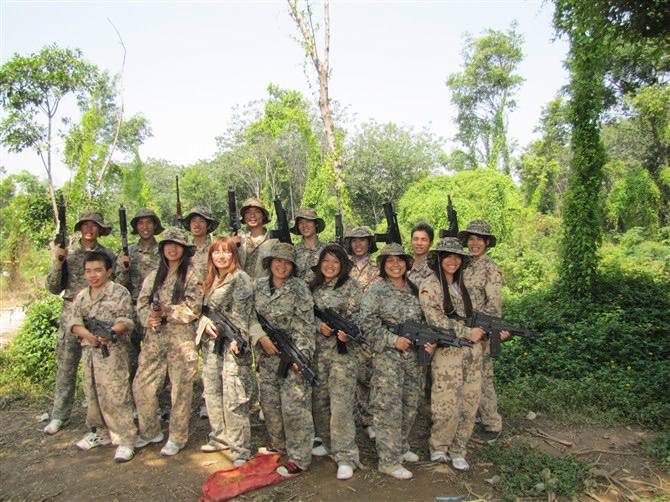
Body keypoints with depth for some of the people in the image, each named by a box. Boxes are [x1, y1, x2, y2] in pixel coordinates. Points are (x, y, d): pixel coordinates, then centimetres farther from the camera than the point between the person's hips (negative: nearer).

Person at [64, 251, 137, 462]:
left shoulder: (119, 292, -3)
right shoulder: (81, 296, 15)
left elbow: (126, 320, -10)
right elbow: (71, 320, 4)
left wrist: (111, 331, -30)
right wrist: (86, 334, -15)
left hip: (112, 351, -6)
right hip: (88, 350, 6)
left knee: (115, 395, -8)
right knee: (93, 393, 15)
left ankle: (125, 440, -1)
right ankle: (99, 433, 31)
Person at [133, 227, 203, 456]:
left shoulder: (192, 275, -1)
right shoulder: (153, 276, 15)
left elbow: (193, 308, -10)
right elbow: (141, 304, 9)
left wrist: (167, 311, -17)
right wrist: (149, 318, -11)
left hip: (182, 338, -5)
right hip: (154, 337, 5)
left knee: (181, 388, 2)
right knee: (141, 385, 7)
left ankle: (177, 437, 18)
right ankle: (150, 431, 27)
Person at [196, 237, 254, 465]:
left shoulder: (240, 278, -7)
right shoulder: (211, 281, 16)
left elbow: (241, 313, -14)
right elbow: (204, 309, 18)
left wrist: (237, 340, -21)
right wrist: (206, 323, -3)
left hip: (232, 344, -8)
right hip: (212, 342, 8)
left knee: (233, 398, -8)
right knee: (212, 392, 15)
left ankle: (240, 449, 1)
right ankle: (220, 438, 30)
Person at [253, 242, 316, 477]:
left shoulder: (299, 287, -7)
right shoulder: (259, 285, 7)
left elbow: (305, 324, -12)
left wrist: (300, 355, -20)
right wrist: (261, 337, -9)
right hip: (267, 353, 5)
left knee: (294, 405, -5)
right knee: (269, 401, 15)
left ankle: (298, 457, 6)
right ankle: (279, 443, 36)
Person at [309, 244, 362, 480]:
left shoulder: (351, 286, -3)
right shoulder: (314, 287, 12)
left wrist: (347, 332, -26)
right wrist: (320, 326, -9)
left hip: (344, 349, -5)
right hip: (318, 349, 6)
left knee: (341, 402, -9)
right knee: (319, 398, 12)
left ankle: (346, 457, -2)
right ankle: (328, 442, 32)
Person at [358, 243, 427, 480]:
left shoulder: (414, 289, 11)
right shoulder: (376, 291, -7)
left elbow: (423, 320, 18)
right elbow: (368, 323, -12)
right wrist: (394, 340, -18)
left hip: (414, 355, 6)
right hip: (387, 356, -6)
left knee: (410, 404, 14)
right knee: (389, 407, -3)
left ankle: (401, 446, 33)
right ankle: (389, 461, 7)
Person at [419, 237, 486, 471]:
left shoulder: (462, 285, 16)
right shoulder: (429, 286, -5)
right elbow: (436, 320, -14)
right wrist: (468, 333, -14)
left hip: (472, 353, 6)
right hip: (447, 353, -6)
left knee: (469, 405, 9)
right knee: (447, 407, -3)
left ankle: (457, 451, 25)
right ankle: (438, 447, 22)